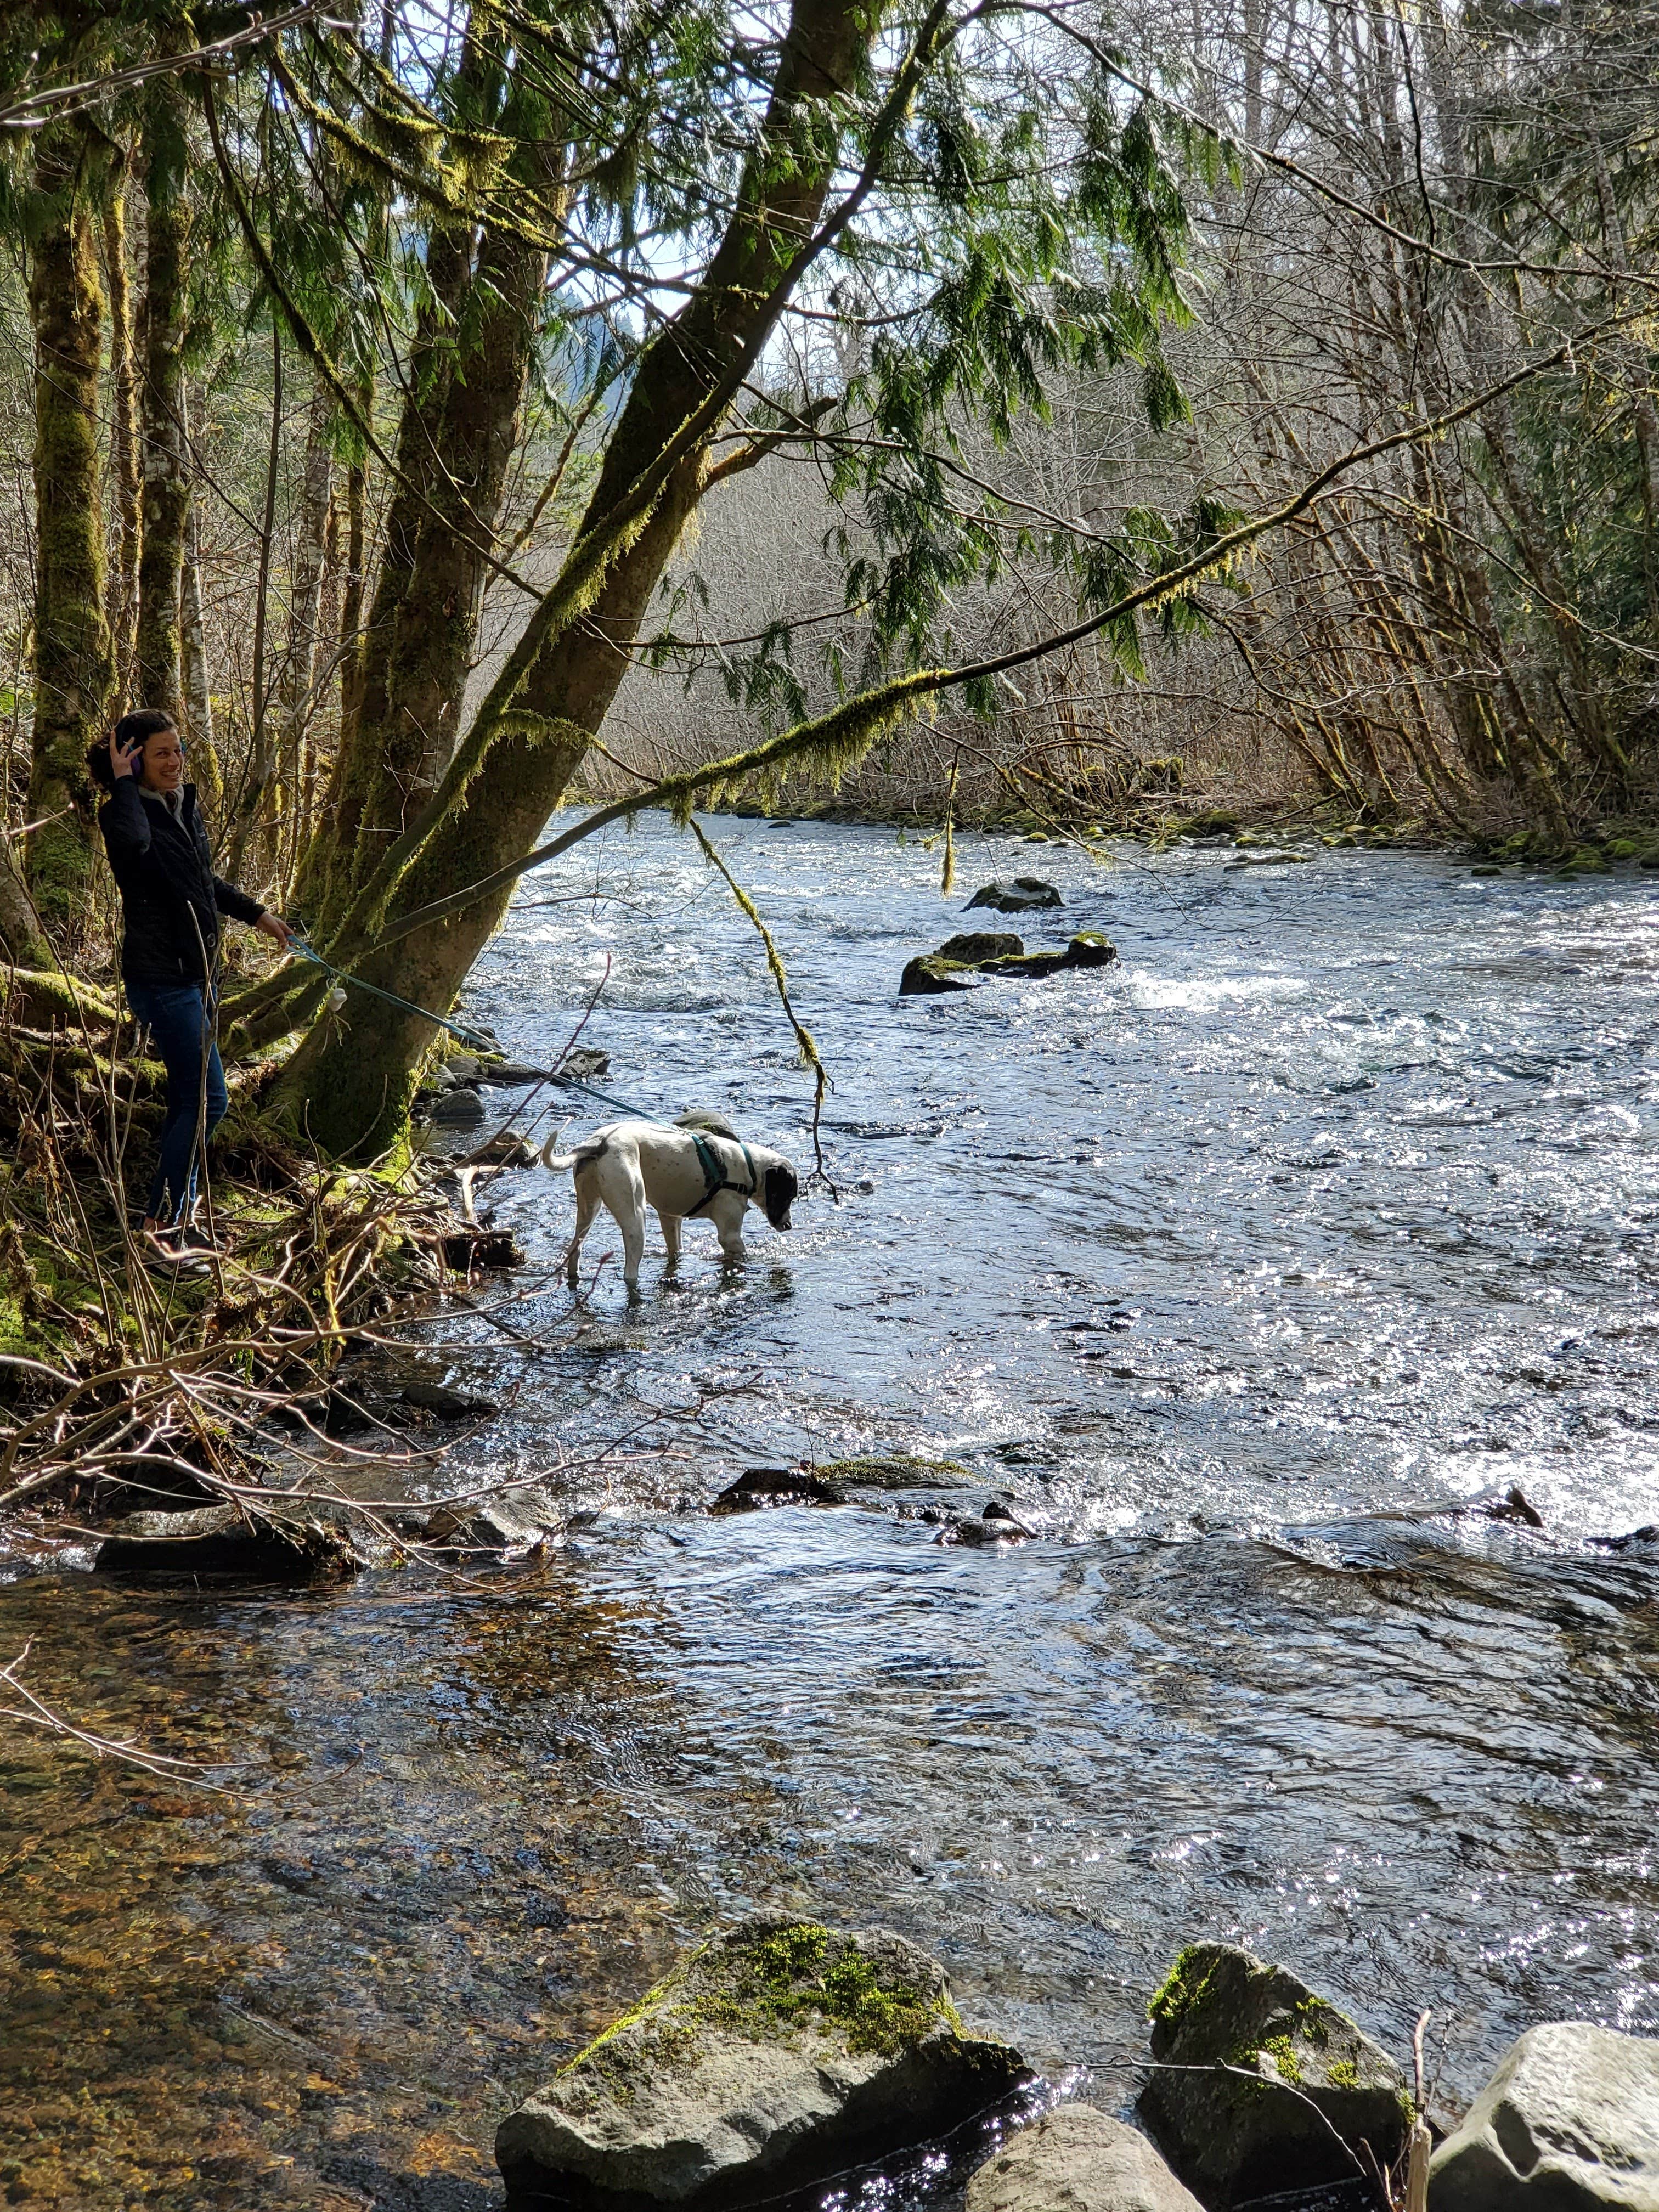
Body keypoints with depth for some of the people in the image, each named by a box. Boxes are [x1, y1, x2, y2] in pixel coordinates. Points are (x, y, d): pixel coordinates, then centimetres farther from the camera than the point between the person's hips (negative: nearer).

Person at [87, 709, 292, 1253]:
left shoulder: (186, 806, 9)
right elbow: (134, 844, -43)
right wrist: (123, 782, -29)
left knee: (188, 1097, 16)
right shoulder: (126, 813, -16)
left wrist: (256, 914, 30)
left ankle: (179, 1204, 28)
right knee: (208, 1100, -8)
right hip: (162, 979, -9)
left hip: (196, 972, 9)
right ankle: (160, 1219, 0)